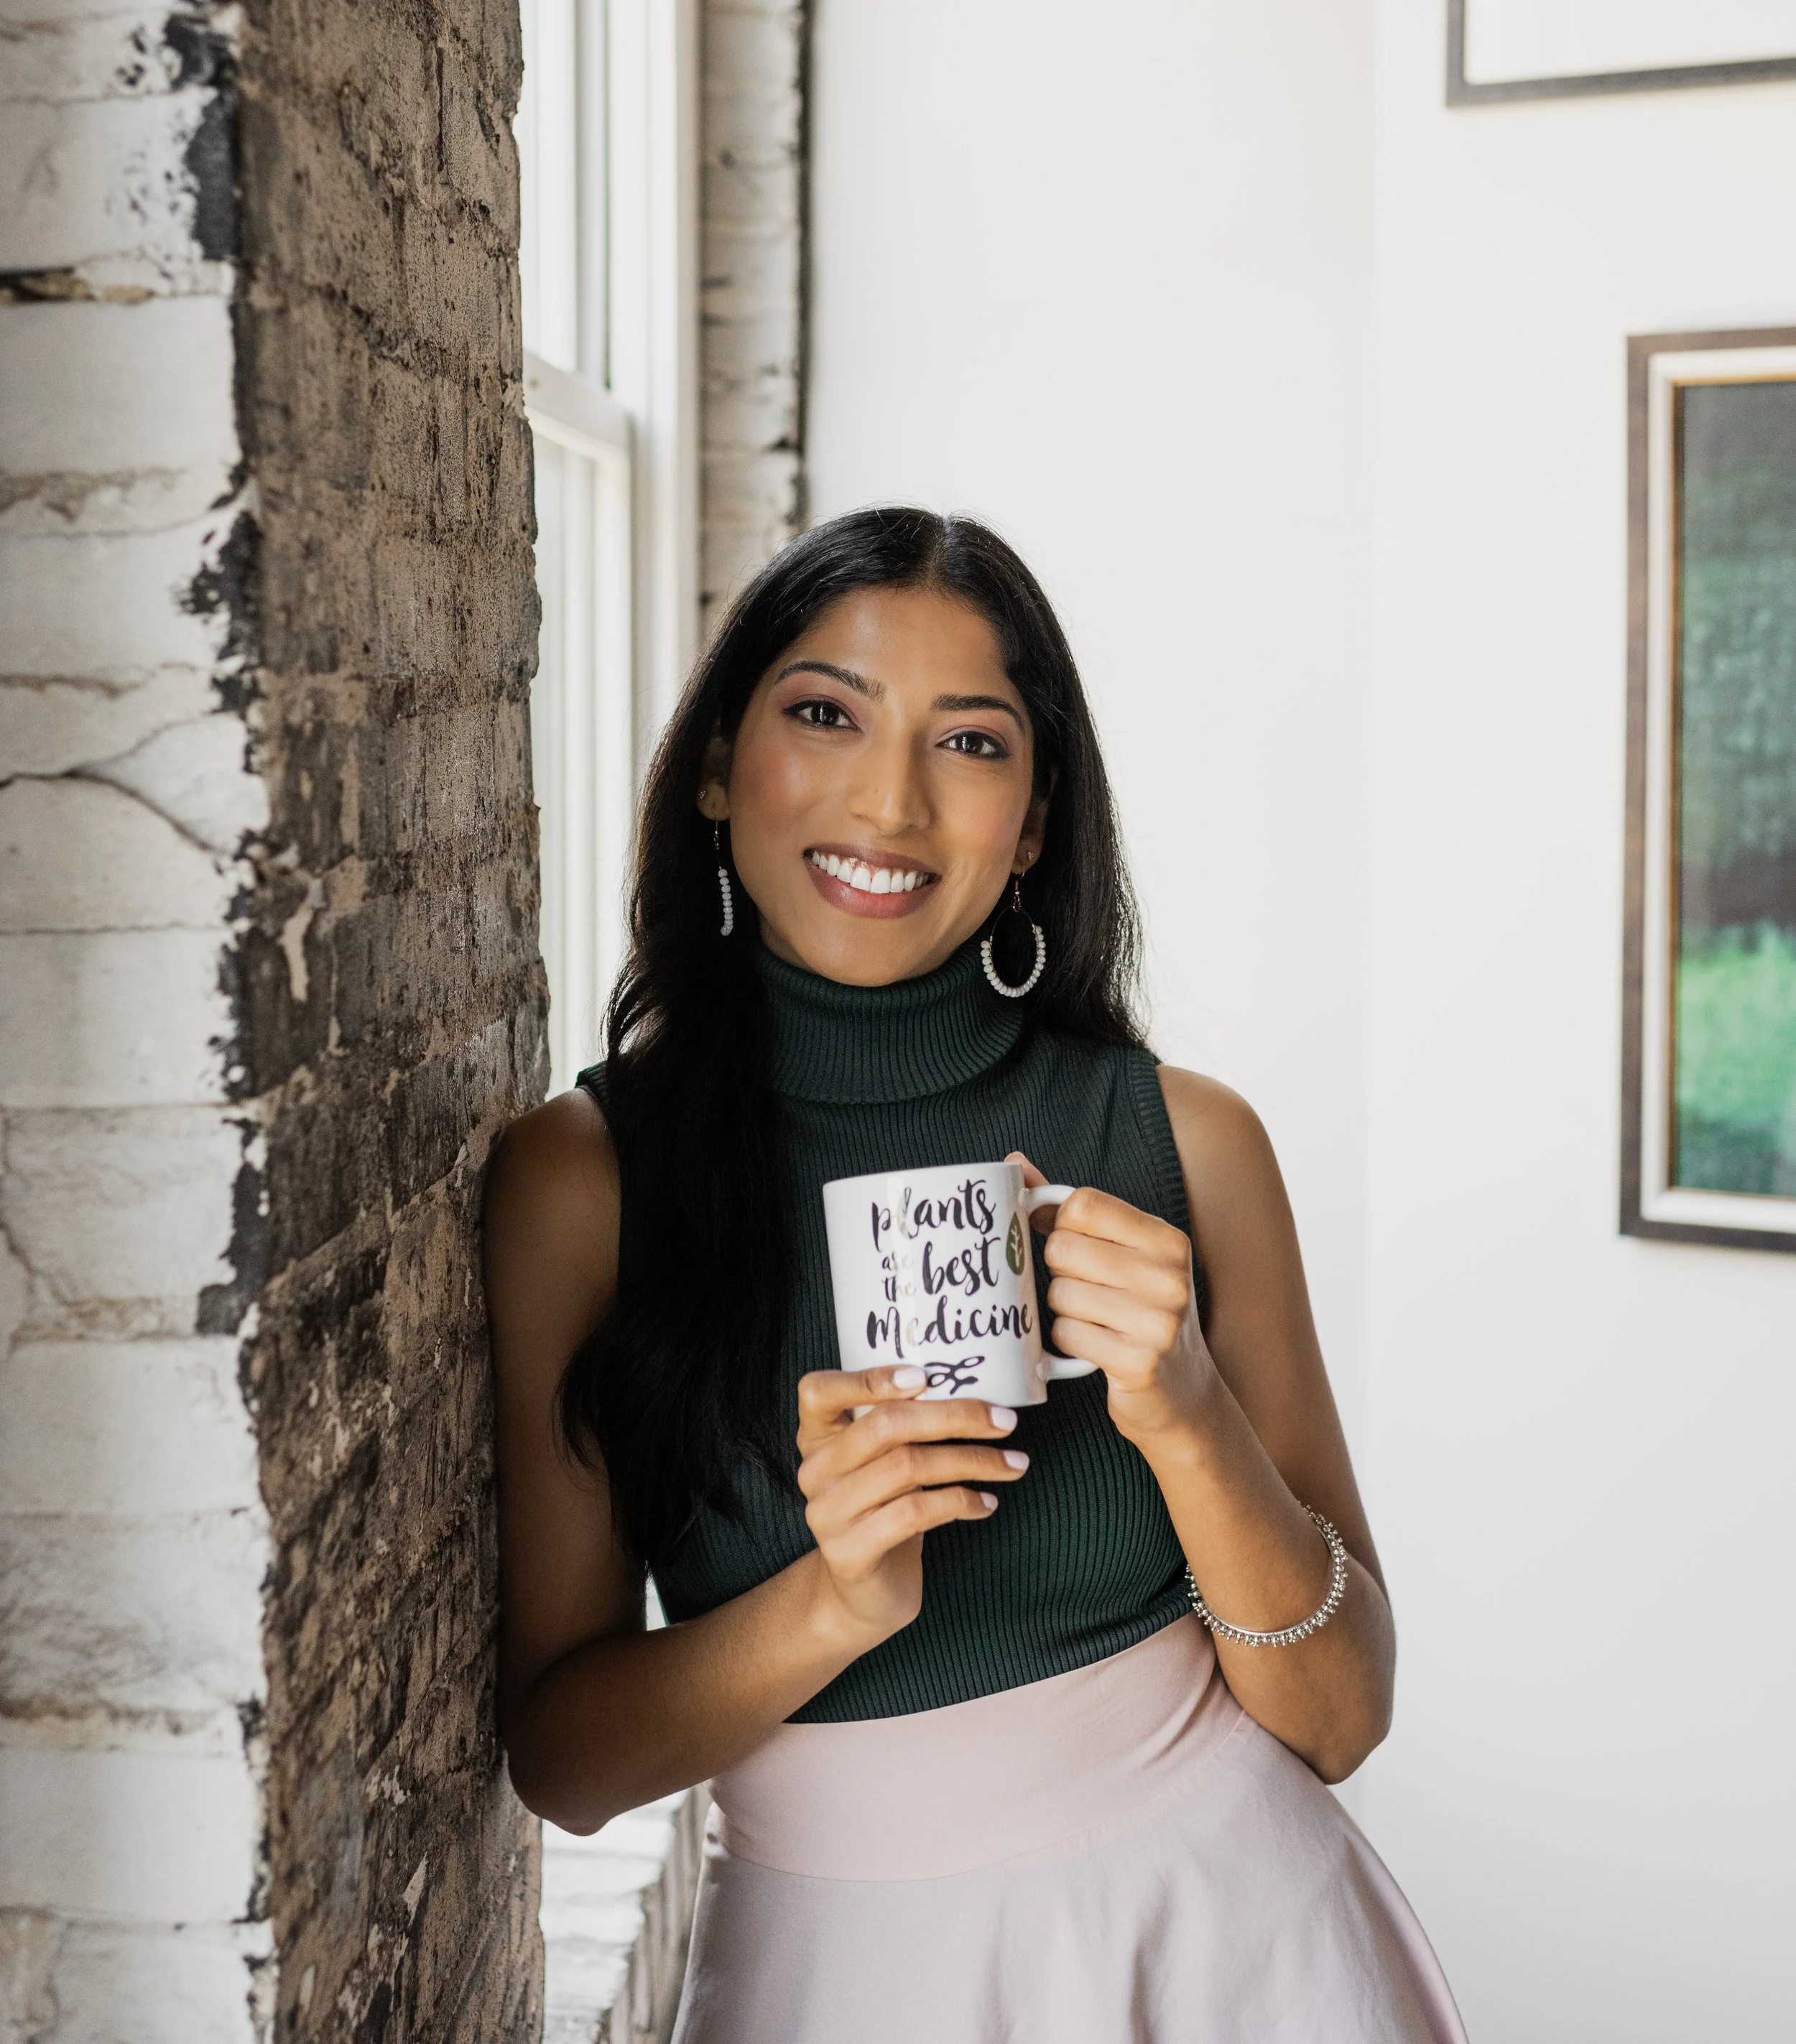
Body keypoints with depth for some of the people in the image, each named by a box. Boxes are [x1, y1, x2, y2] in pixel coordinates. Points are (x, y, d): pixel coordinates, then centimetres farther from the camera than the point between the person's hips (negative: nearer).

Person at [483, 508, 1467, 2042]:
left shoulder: (1184, 1142, -9)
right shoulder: (575, 1178, -11)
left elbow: (1338, 1720, -7)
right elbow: (560, 1757, -8)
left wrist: (1186, 1416, -23)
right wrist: (831, 1603, -25)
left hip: (1218, 1918, 1)